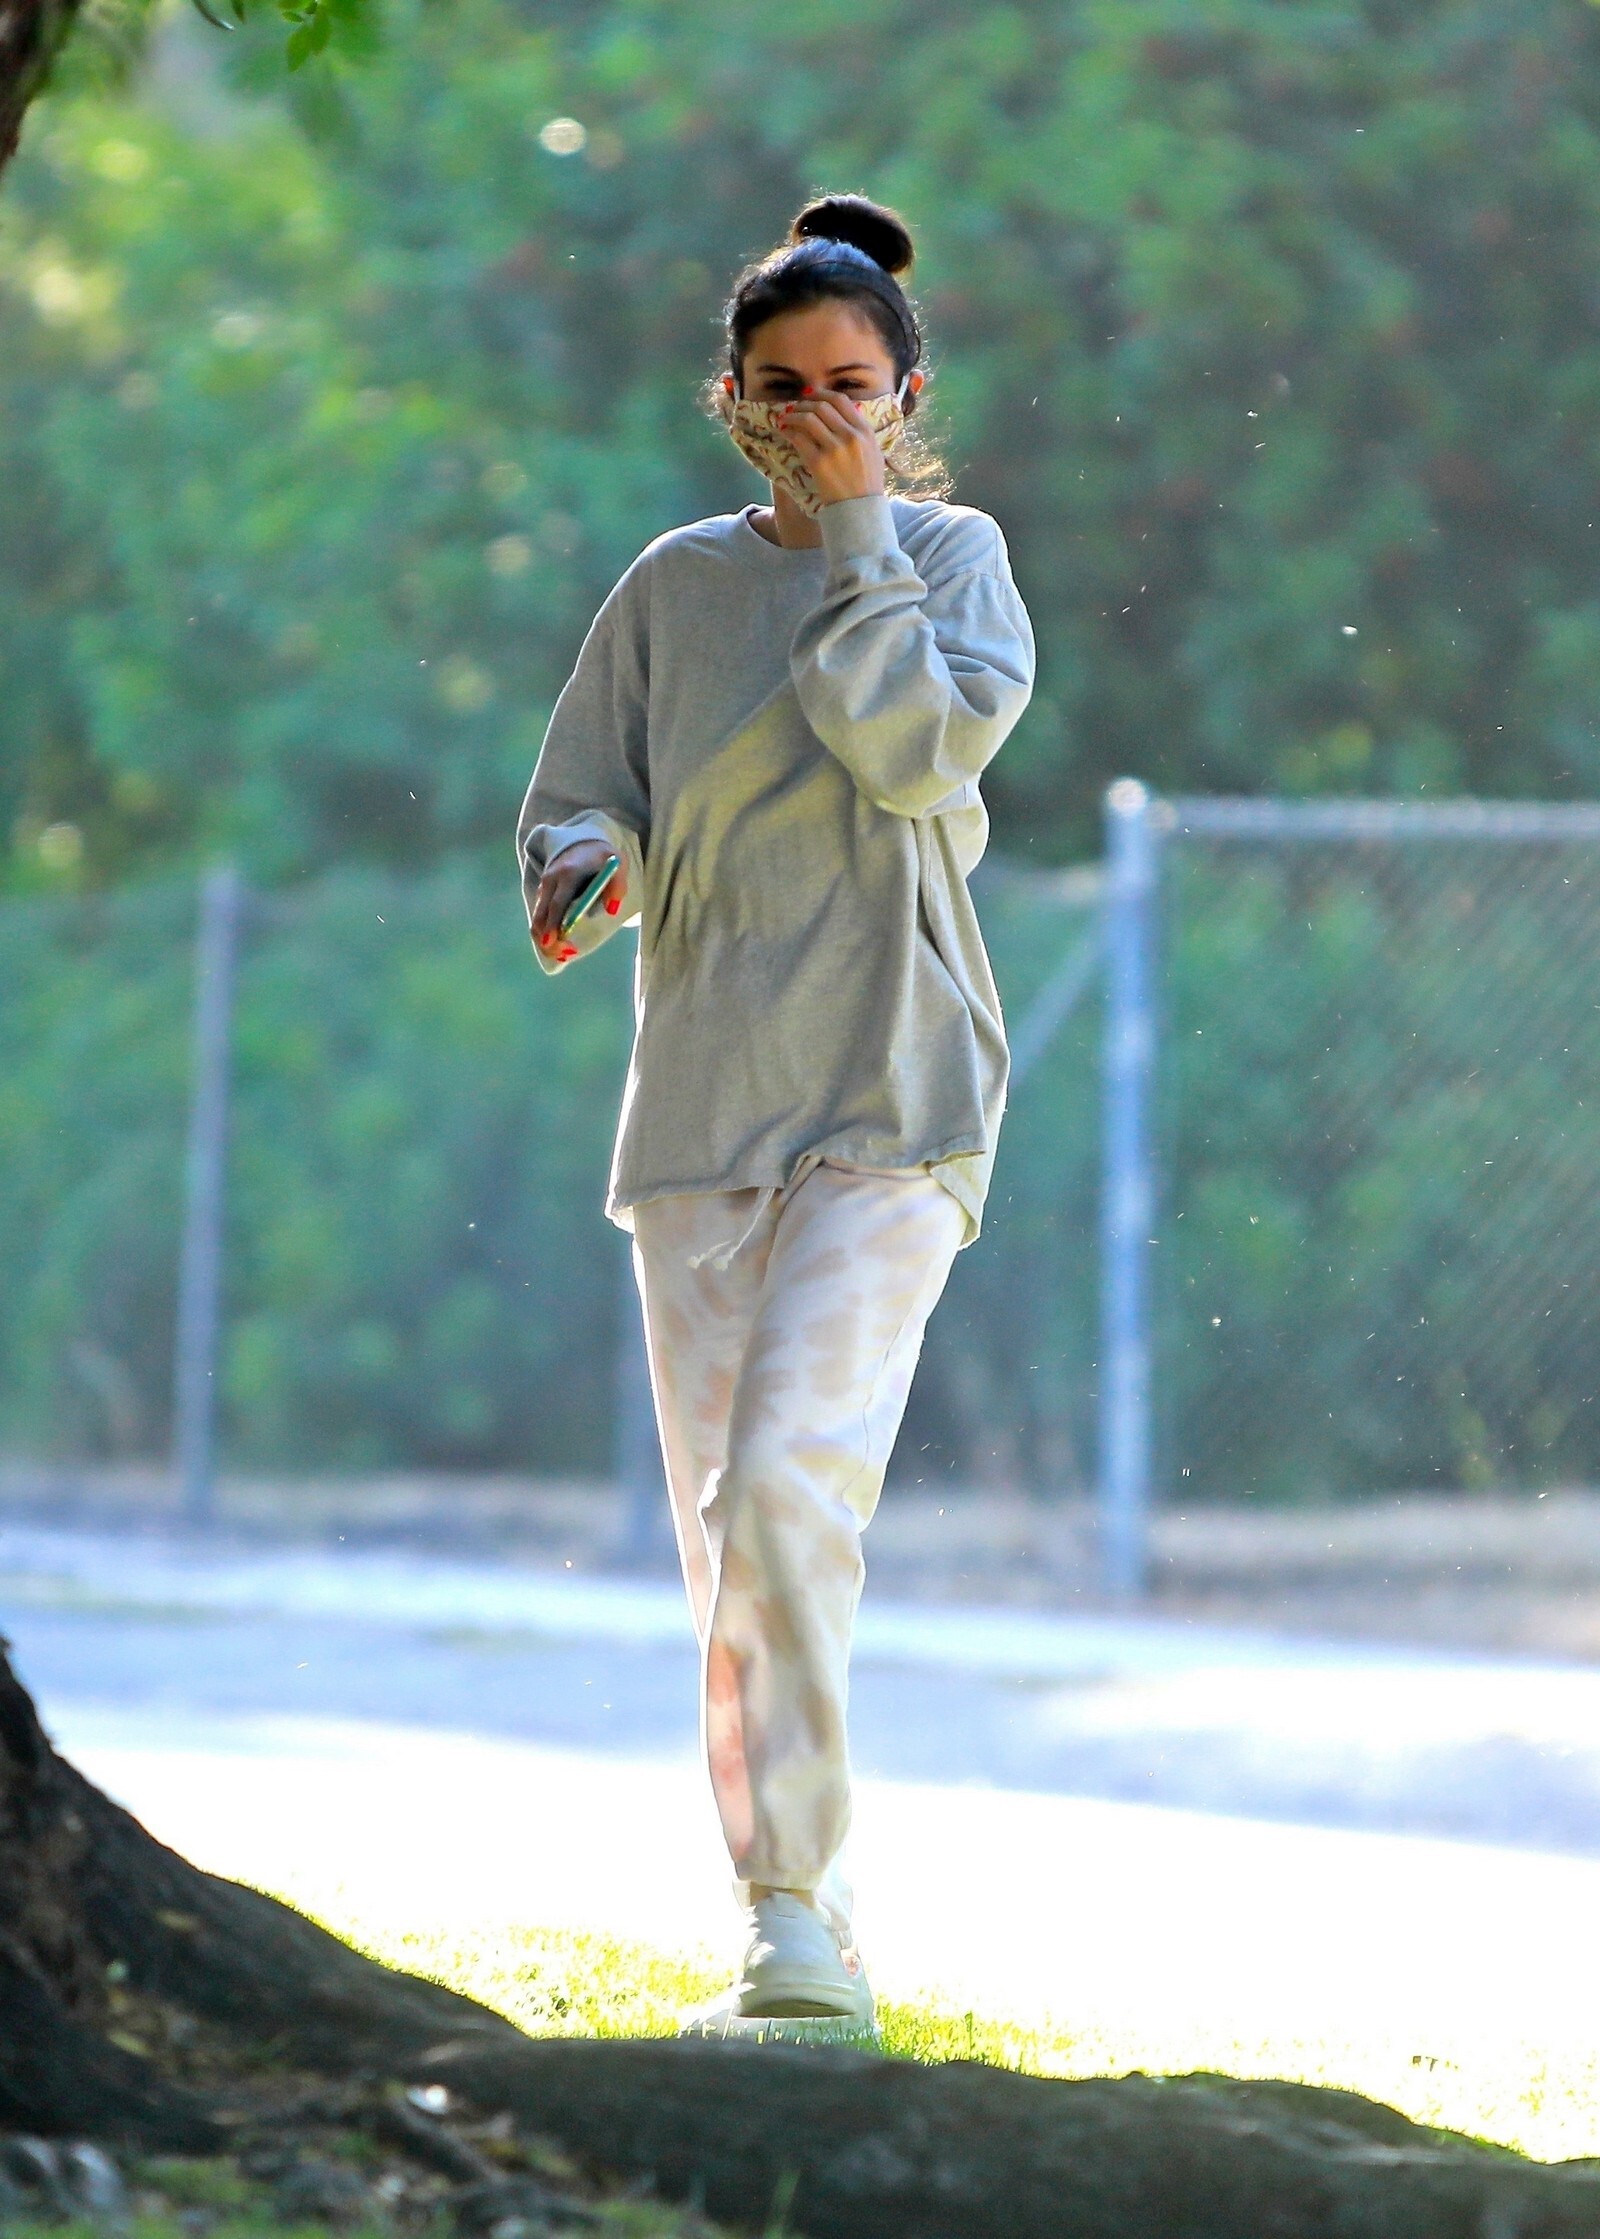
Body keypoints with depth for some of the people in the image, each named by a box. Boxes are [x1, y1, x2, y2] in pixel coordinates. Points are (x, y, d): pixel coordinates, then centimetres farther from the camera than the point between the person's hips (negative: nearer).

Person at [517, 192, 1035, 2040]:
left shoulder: (953, 558, 4)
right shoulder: (676, 586, 13)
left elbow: (923, 747, -13)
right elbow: (576, 797, 11)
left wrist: (855, 533, -7)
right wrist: (583, 874, -11)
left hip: (891, 1091, -4)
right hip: (698, 1101, 4)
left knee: (794, 1480, -21)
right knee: (721, 1538, 3)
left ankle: (798, 1910, -20)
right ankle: (798, 1941, 11)